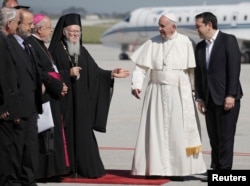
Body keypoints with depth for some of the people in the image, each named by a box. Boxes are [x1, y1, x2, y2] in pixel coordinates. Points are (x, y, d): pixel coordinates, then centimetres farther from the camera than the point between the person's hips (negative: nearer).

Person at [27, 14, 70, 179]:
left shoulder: (41, 45, 17)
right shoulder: (31, 44, -14)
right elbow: (38, 73, -20)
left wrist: (60, 84, 7)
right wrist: (58, 85, -14)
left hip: (51, 96, 10)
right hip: (42, 96, -10)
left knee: (53, 133, 11)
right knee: (44, 134, -8)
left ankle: (50, 168, 16)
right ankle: (42, 169, -3)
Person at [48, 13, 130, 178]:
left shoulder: (82, 51, 14)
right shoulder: (56, 50, -3)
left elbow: (95, 72, 10)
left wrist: (111, 74, -2)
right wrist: (68, 73, -18)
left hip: (81, 101, 5)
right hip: (64, 100, -5)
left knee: (83, 132, 3)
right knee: (67, 133, -4)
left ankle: (85, 168, 5)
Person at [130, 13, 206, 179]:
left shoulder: (185, 43, -5)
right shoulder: (152, 43, 2)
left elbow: (192, 69, -5)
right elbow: (141, 66, 0)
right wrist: (136, 84, -13)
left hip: (178, 94, -2)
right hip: (157, 93, 2)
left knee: (178, 132, 1)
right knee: (155, 130, 4)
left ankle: (178, 169, 7)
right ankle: (156, 167, 11)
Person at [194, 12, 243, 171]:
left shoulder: (228, 40, -6)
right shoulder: (200, 47, 14)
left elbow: (234, 68, -12)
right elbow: (199, 74, 15)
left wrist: (231, 95, -18)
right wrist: (200, 98, 8)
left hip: (227, 98, -6)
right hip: (210, 99, 6)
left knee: (226, 135, -6)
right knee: (214, 136, 6)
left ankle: (225, 170, -3)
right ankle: (216, 169, 11)